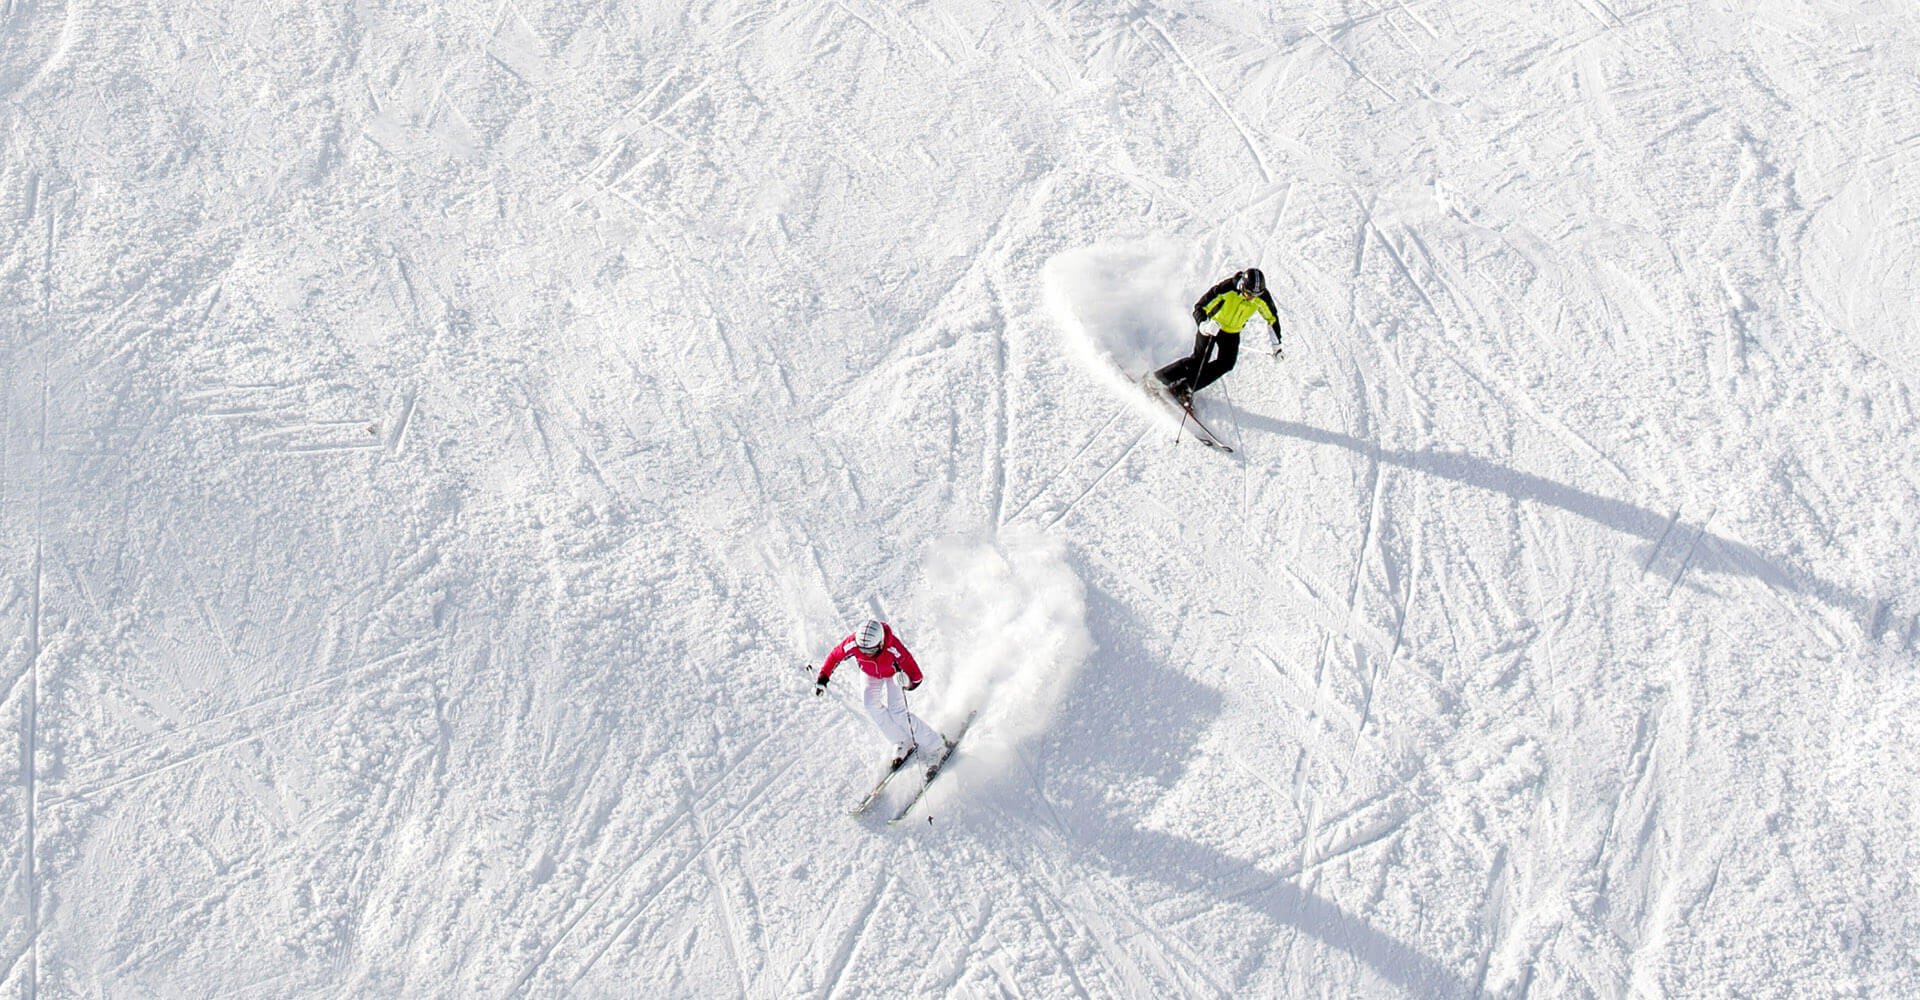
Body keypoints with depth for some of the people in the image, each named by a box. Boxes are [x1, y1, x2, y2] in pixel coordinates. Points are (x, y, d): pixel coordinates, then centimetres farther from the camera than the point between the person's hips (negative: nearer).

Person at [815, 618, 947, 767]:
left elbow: (907, 661, -28)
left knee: (896, 710, -18)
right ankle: (903, 743, -2)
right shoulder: (853, 643, -35)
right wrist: (823, 677, -22)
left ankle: (933, 741, -3)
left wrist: (915, 680, -23)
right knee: (872, 706, -18)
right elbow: (835, 656, -20)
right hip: (870, 675, 3)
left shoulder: (893, 646, -43)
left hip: (892, 673, -3)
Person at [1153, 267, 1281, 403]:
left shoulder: (1262, 298, -21)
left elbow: (1272, 318, -2)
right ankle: (1158, 378, -7)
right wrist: (1203, 325, -49)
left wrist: (1277, 345, 0)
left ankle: (1186, 386, -3)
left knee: (1226, 364, -12)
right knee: (1200, 359, -16)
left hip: (1232, 332, 4)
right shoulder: (1226, 289, -32)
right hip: (1212, 325, -4)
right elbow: (1199, 308, -29)